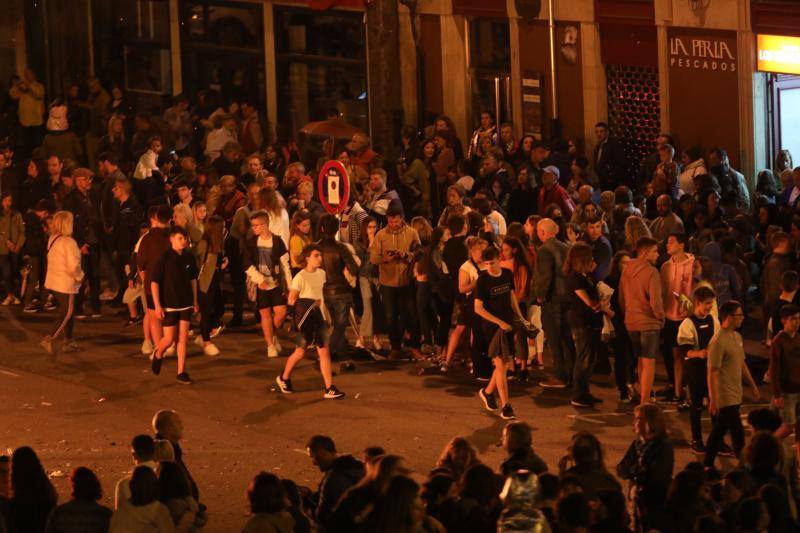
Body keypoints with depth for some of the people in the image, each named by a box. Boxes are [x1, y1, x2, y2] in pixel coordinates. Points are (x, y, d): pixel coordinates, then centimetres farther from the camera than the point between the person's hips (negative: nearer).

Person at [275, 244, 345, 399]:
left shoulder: (322, 274, 6)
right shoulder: (300, 277, -14)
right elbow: (291, 300, -16)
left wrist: (326, 314, 16)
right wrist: (311, 303, -15)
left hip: (319, 317, 5)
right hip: (305, 318, -5)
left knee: (324, 352, -1)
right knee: (300, 353, 7)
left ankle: (329, 389, -2)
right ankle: (284, 378, 32)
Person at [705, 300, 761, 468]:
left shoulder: (737, 337, 10)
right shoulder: (718, 341, -19)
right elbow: (712, 372, -20)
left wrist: (753, 386, 22)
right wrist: (713, 400, -22)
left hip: (735, 396, 9)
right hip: (724, 397, -9)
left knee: (718, 432, 15)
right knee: (738, 434, -4)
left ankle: (707, 466, 22)